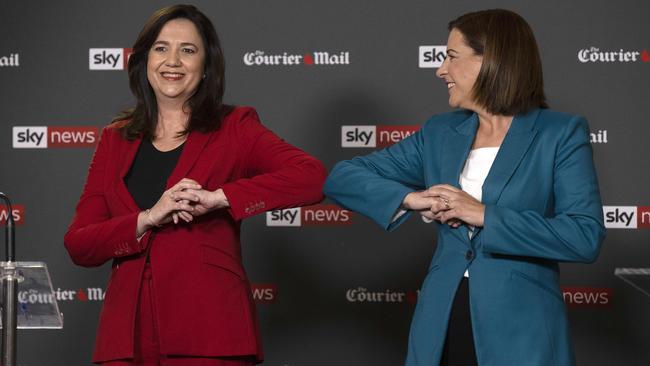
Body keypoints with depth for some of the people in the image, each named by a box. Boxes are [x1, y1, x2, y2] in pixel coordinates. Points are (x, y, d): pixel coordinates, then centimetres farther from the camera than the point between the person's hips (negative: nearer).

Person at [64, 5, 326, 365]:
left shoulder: (234, 128, 4)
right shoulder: (115, 140, 13)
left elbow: (312, 177, -13)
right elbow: (78, 245, 5)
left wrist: (218, 197, -20)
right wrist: (147, 219, -12)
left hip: (208, 335, -3)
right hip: (128, 335, 3)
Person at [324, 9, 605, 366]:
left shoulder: (561, 134, -3)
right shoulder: (439, 133, 10)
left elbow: (586, 237, -14)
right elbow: (341, 178, 9)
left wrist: (486, 215, -16)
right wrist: (408, 198, -9)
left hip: (522, 333, -4)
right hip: (440, 327, 4)